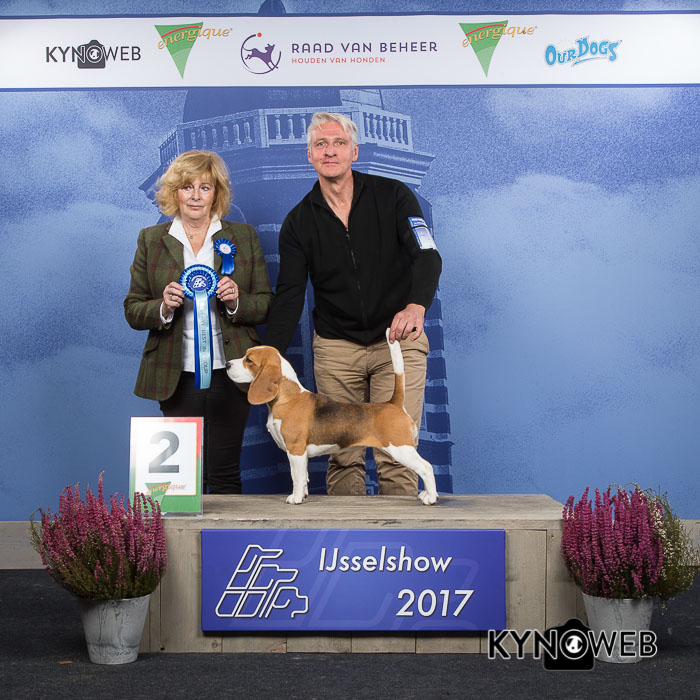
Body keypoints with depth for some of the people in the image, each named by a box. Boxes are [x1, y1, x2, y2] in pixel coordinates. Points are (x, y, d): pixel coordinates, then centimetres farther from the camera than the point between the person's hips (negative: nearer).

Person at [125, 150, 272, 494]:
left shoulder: (244, 237, 9)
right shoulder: (151, 240, 8)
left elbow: (266, 306, 8)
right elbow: (133, 311, 7)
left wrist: (237, 301, -12)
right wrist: (163, 307, -13)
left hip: (229, 374, 0)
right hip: (176, 376, 0)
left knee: (225, 472, 0)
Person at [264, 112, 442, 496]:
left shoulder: (393, 196, -2)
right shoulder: (298, 222, 4)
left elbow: (427, 256, -13)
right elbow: (288, 298, 1)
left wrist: (416, 305, -35)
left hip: (397, 341, -2)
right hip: (335, 347, 2)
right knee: (342, 457, 2)